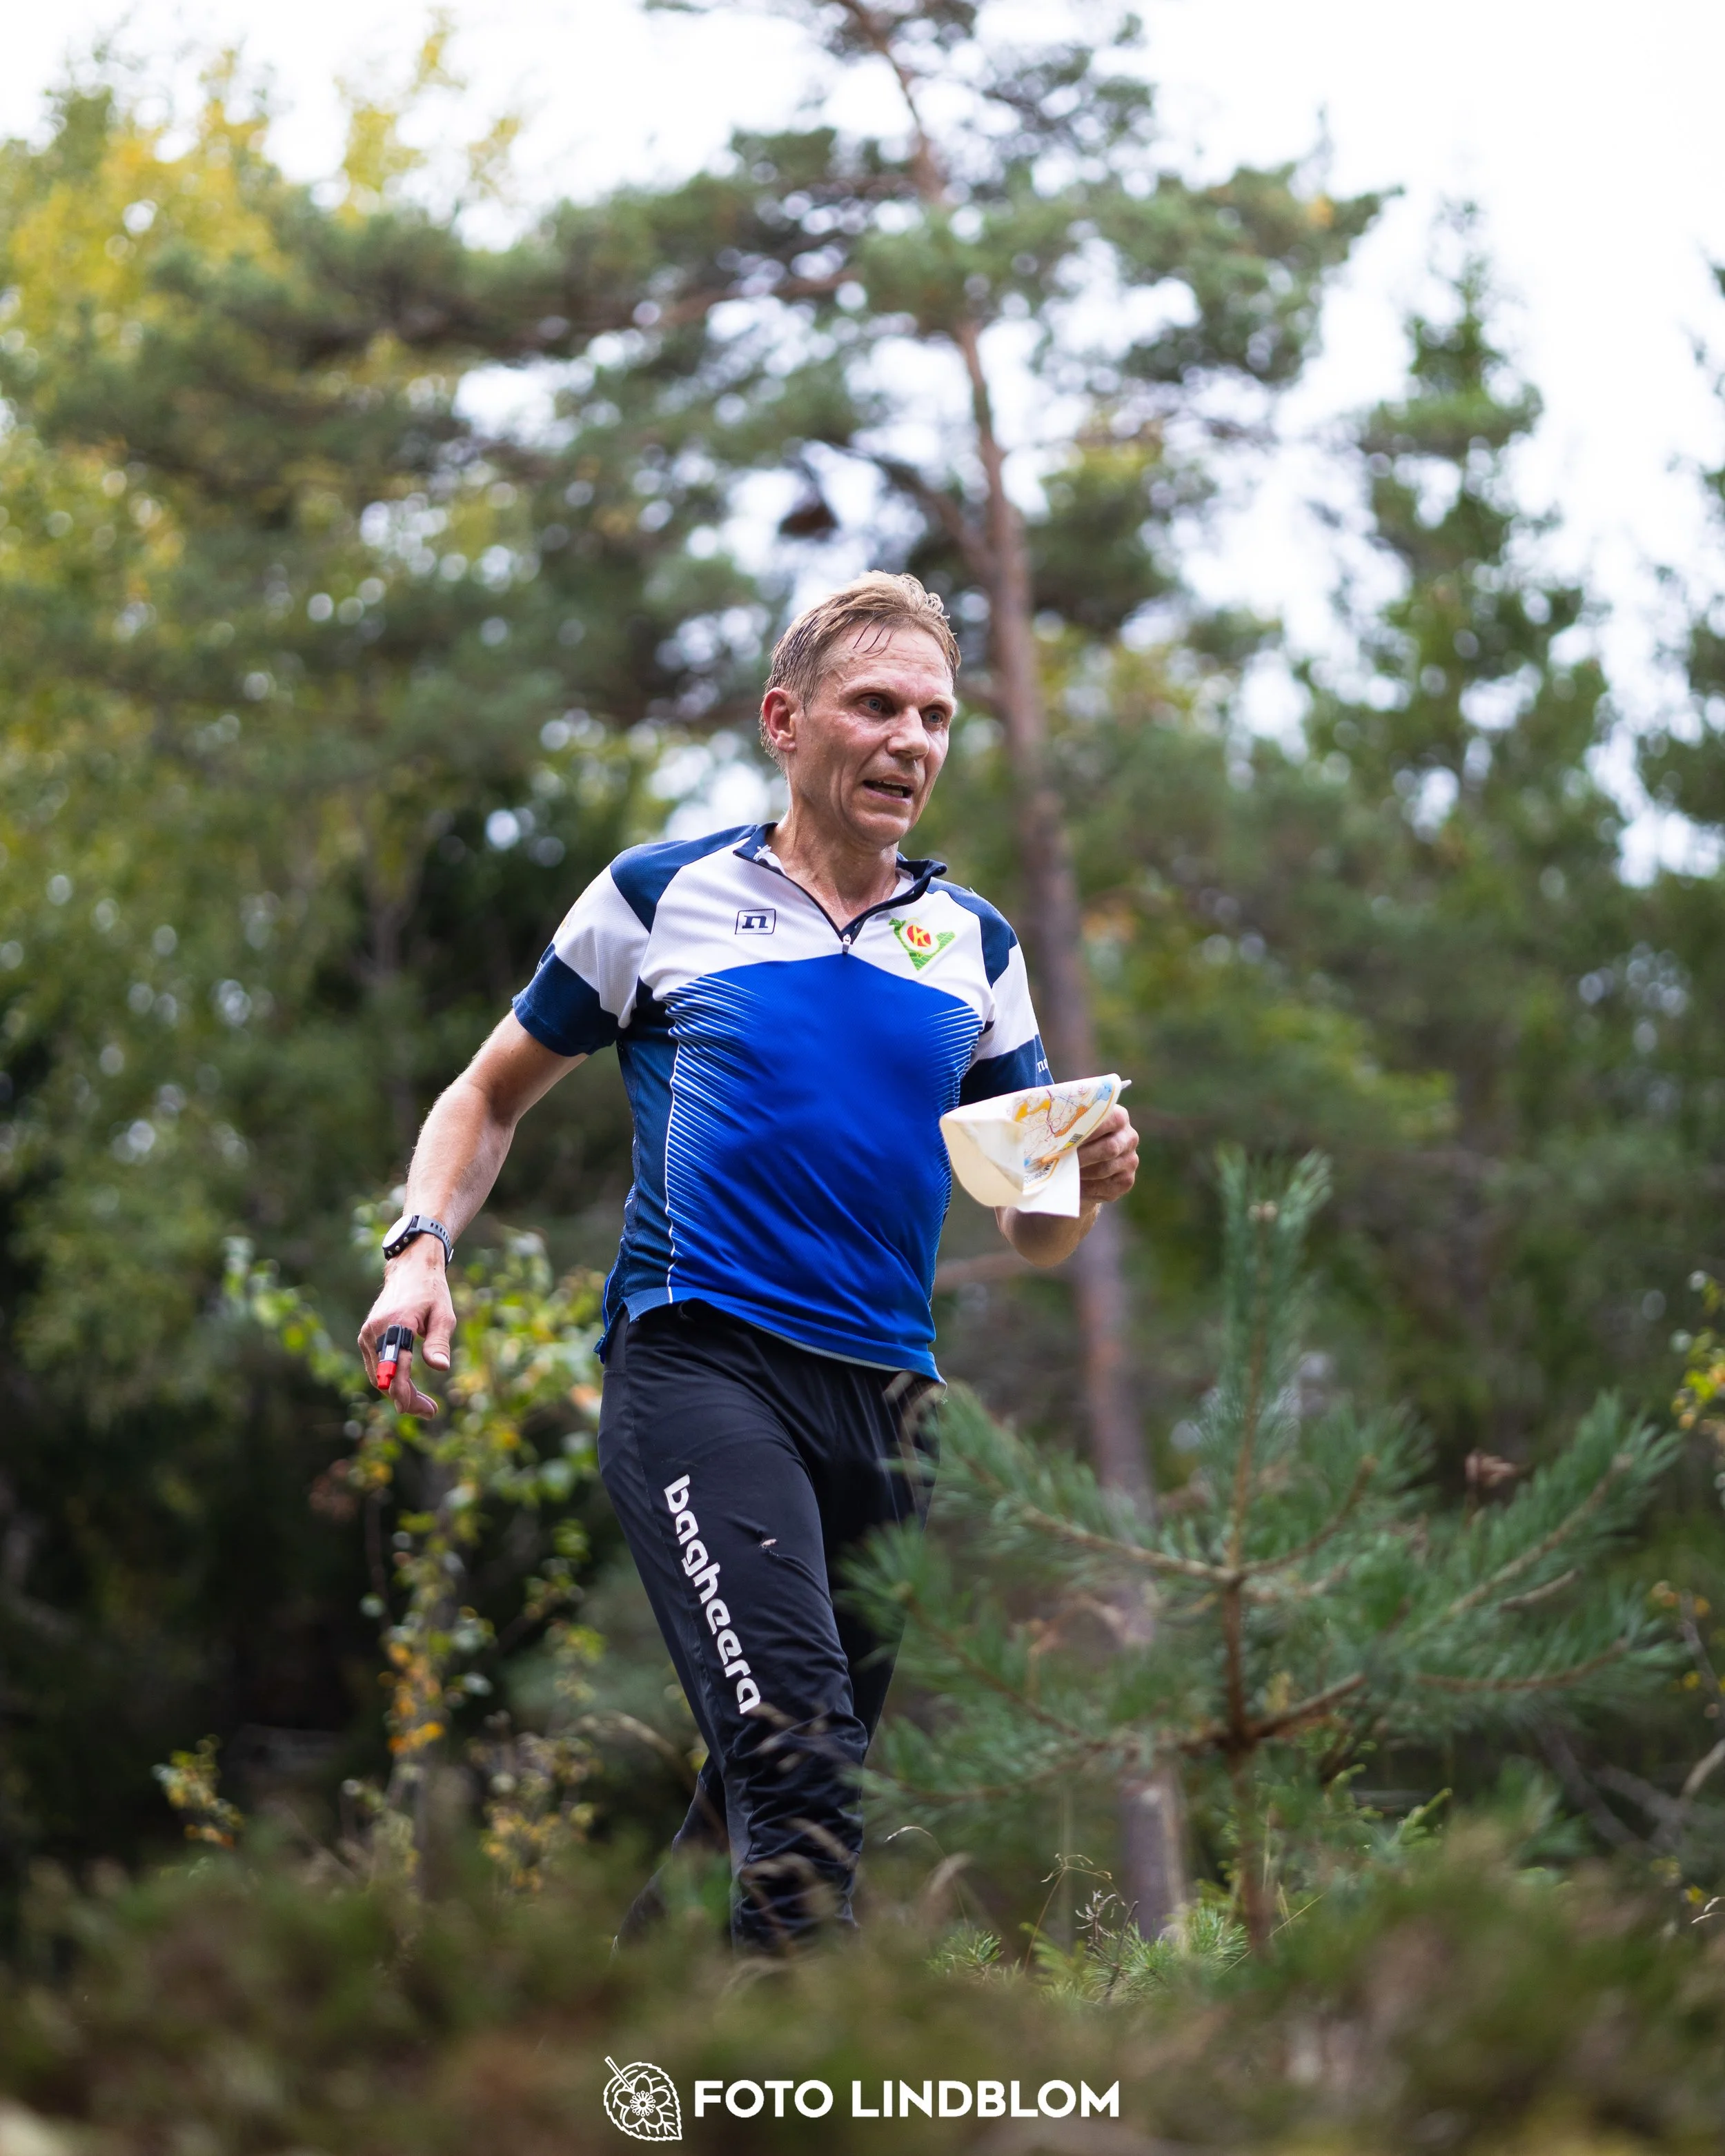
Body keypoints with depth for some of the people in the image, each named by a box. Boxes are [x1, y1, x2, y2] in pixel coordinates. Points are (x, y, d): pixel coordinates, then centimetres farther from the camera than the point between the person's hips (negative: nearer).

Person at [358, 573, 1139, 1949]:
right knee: (794, 1748, -25)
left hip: (889, 1394, 5)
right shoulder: (659, 898, 7)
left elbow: (1032, 1234, 19)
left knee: (799, 1777, 7)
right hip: (696, 1357, -5)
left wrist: (1087, 1186, -4)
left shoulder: (974, 946, 16)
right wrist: (423, 1248, -1)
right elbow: (493, 1096, 17)